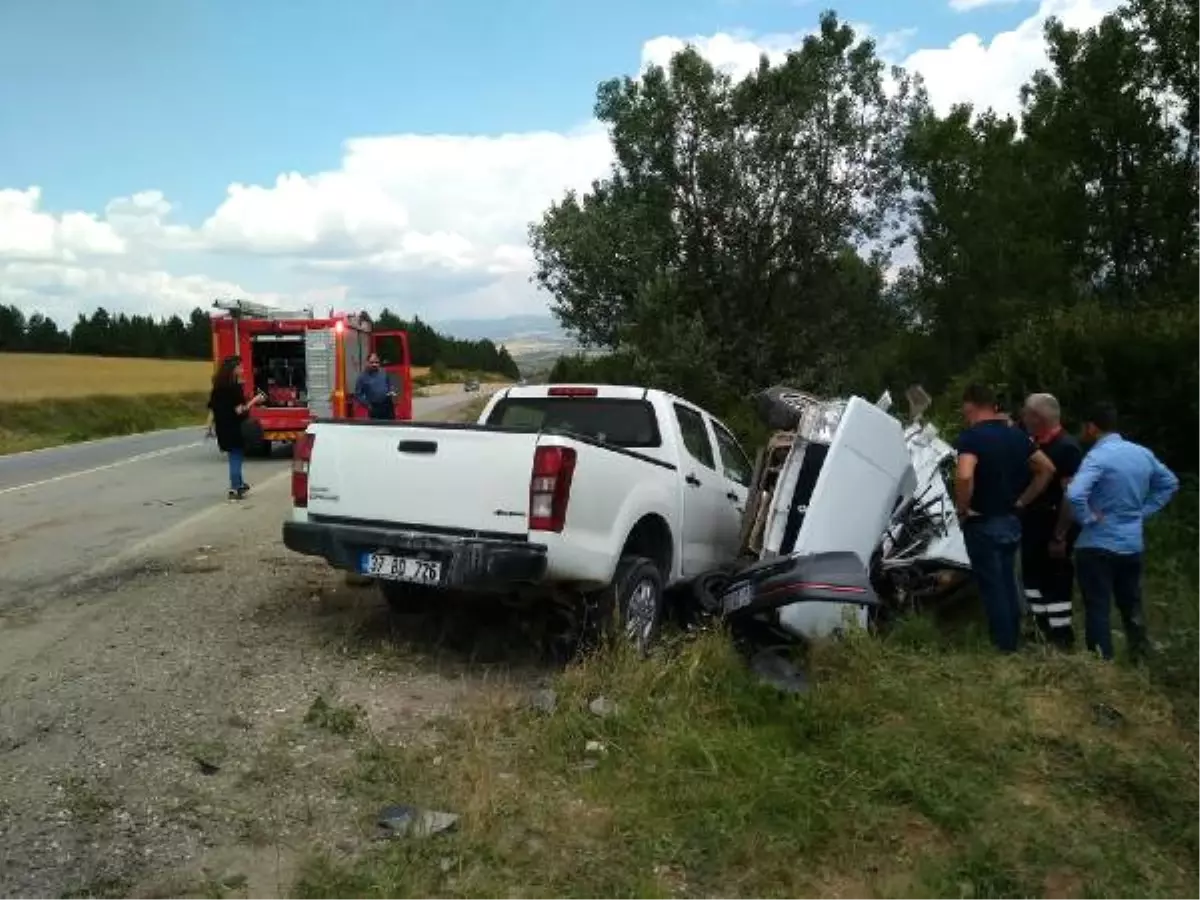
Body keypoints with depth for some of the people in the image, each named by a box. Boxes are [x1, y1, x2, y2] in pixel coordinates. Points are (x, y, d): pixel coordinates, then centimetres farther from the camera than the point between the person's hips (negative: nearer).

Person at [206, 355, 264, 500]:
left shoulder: (218, 386, 6)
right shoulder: (235, 387, -16)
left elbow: (212, 407, 9)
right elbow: (240, 410, -21)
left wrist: (210, 426, 14)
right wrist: (254, 401, -14)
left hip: (222, 427, 7)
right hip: (234, 428, -7)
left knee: (234, 456, 21)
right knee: (236, 456, 2)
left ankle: (239, 484, 34)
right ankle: (234, 489, 2)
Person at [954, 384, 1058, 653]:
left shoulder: (971, 437, -17)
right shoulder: (1016, 434, 6)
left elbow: (964, 476, -33)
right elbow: (1047, 469, 11)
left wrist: (962, 510, -18)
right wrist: (1021, 501, 11)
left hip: (983, 524, -7)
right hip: (1011, 521, 7)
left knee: (992, 588, 1)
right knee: (1008, 584, 18)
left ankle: (1003, 648, 8)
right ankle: (1013, 642, 27)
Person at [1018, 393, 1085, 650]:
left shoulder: (1067, 447, -18)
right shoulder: (1035, 444, 8)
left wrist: (1060, 536, -23)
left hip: (1054, 529, -9)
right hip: (1033, 526, 9)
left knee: (1056, 583, 0)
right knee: (1033, 577, 18)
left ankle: (1061, 637, 10)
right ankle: (1042, 629, 31)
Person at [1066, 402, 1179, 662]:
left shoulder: (1098, 456, -20)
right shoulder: (1143, 453, 4)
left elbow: (1074, 495, -35)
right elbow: (1170, 483, 19)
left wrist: (1087, 519, -18)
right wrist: (1143, 511, 14)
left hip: (1098, 545, -7)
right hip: (1133, 544, 7)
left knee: (1098, 609, 2)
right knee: (1131, 606, 20)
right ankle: (1140, 660, 29)